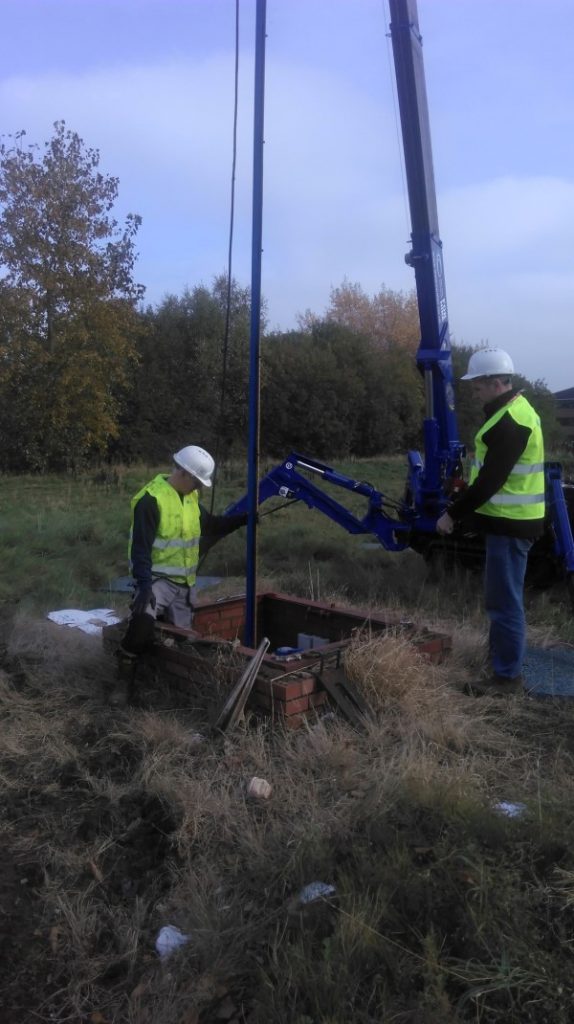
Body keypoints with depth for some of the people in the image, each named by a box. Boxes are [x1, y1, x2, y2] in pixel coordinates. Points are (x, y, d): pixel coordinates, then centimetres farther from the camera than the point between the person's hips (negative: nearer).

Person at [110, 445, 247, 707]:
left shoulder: (190, 497, 7)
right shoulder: (151, 499, -19)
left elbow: (210, 524, 23)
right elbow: (141, 548, -23)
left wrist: (241, 520, 14)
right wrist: (144, 586, -31)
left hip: (184, 581, 8)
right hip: (157, 577, -8)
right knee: (143, 620, -32)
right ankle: (124, 679, -15)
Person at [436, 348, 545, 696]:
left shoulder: (510, 422, -20)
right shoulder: (515, 410, 13)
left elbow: (490, 480, -24)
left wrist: (453, 514, -17)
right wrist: (464, 509, 17)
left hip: (510, 524, -10)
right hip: (513, 520, 10)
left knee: (504, 600, -3)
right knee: (504, 598, 20)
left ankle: (507, 676, 6)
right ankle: (503, 654, 33)